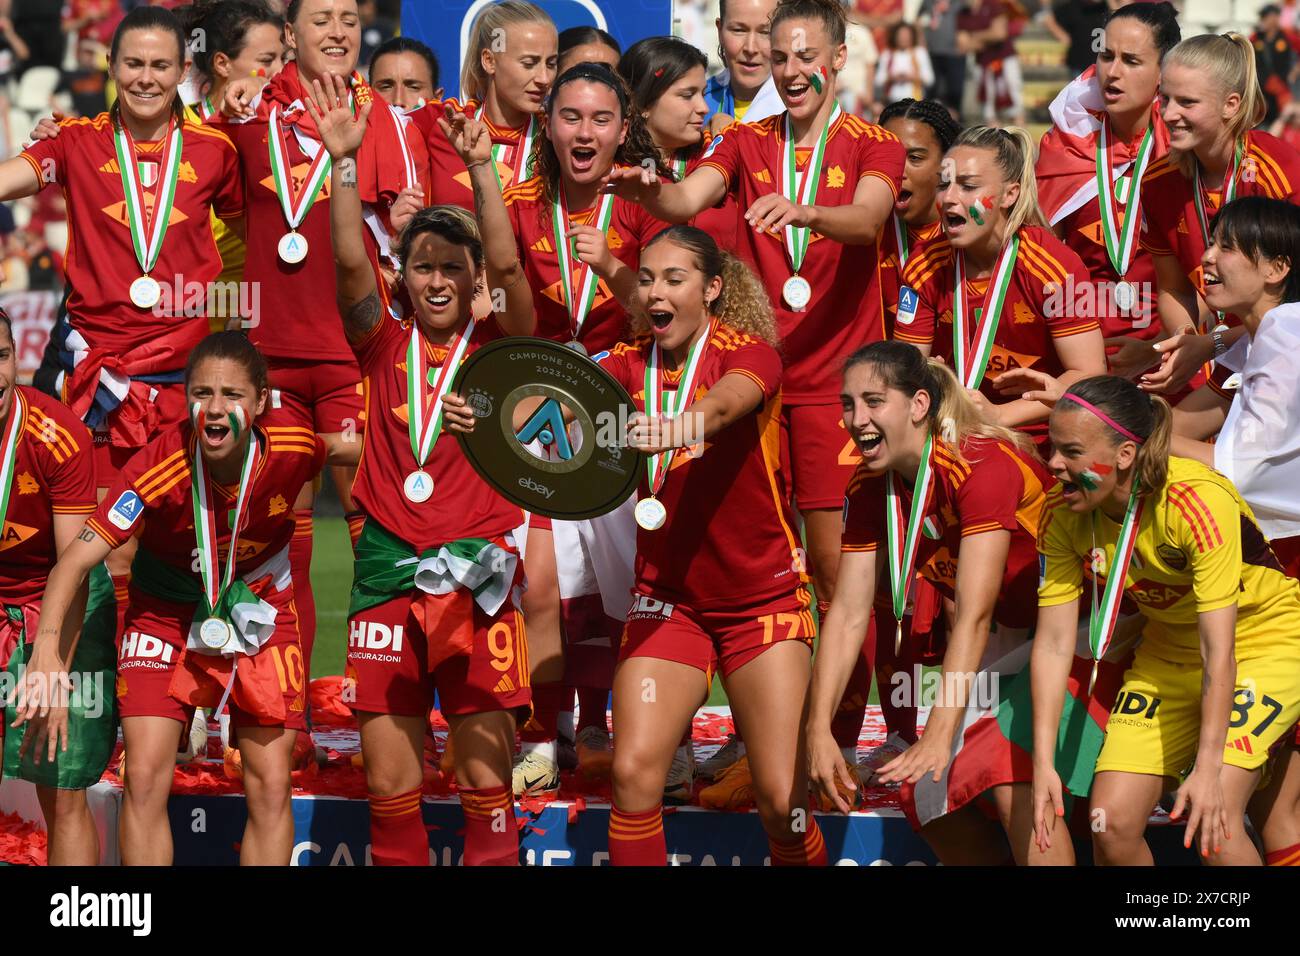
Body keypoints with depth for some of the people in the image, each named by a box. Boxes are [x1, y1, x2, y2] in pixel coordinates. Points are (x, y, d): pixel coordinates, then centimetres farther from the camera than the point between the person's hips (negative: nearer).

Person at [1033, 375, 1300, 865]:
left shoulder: (1198, 502, -32)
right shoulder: (1064, 519, -16)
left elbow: (1219, 649, -32)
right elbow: (1053, 642, -13)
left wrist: (1208, 769, -36)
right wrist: (1042, 764, -21)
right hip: (1171, 653, 6)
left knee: (1210, 816, -24)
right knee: (1110, 823, -8)